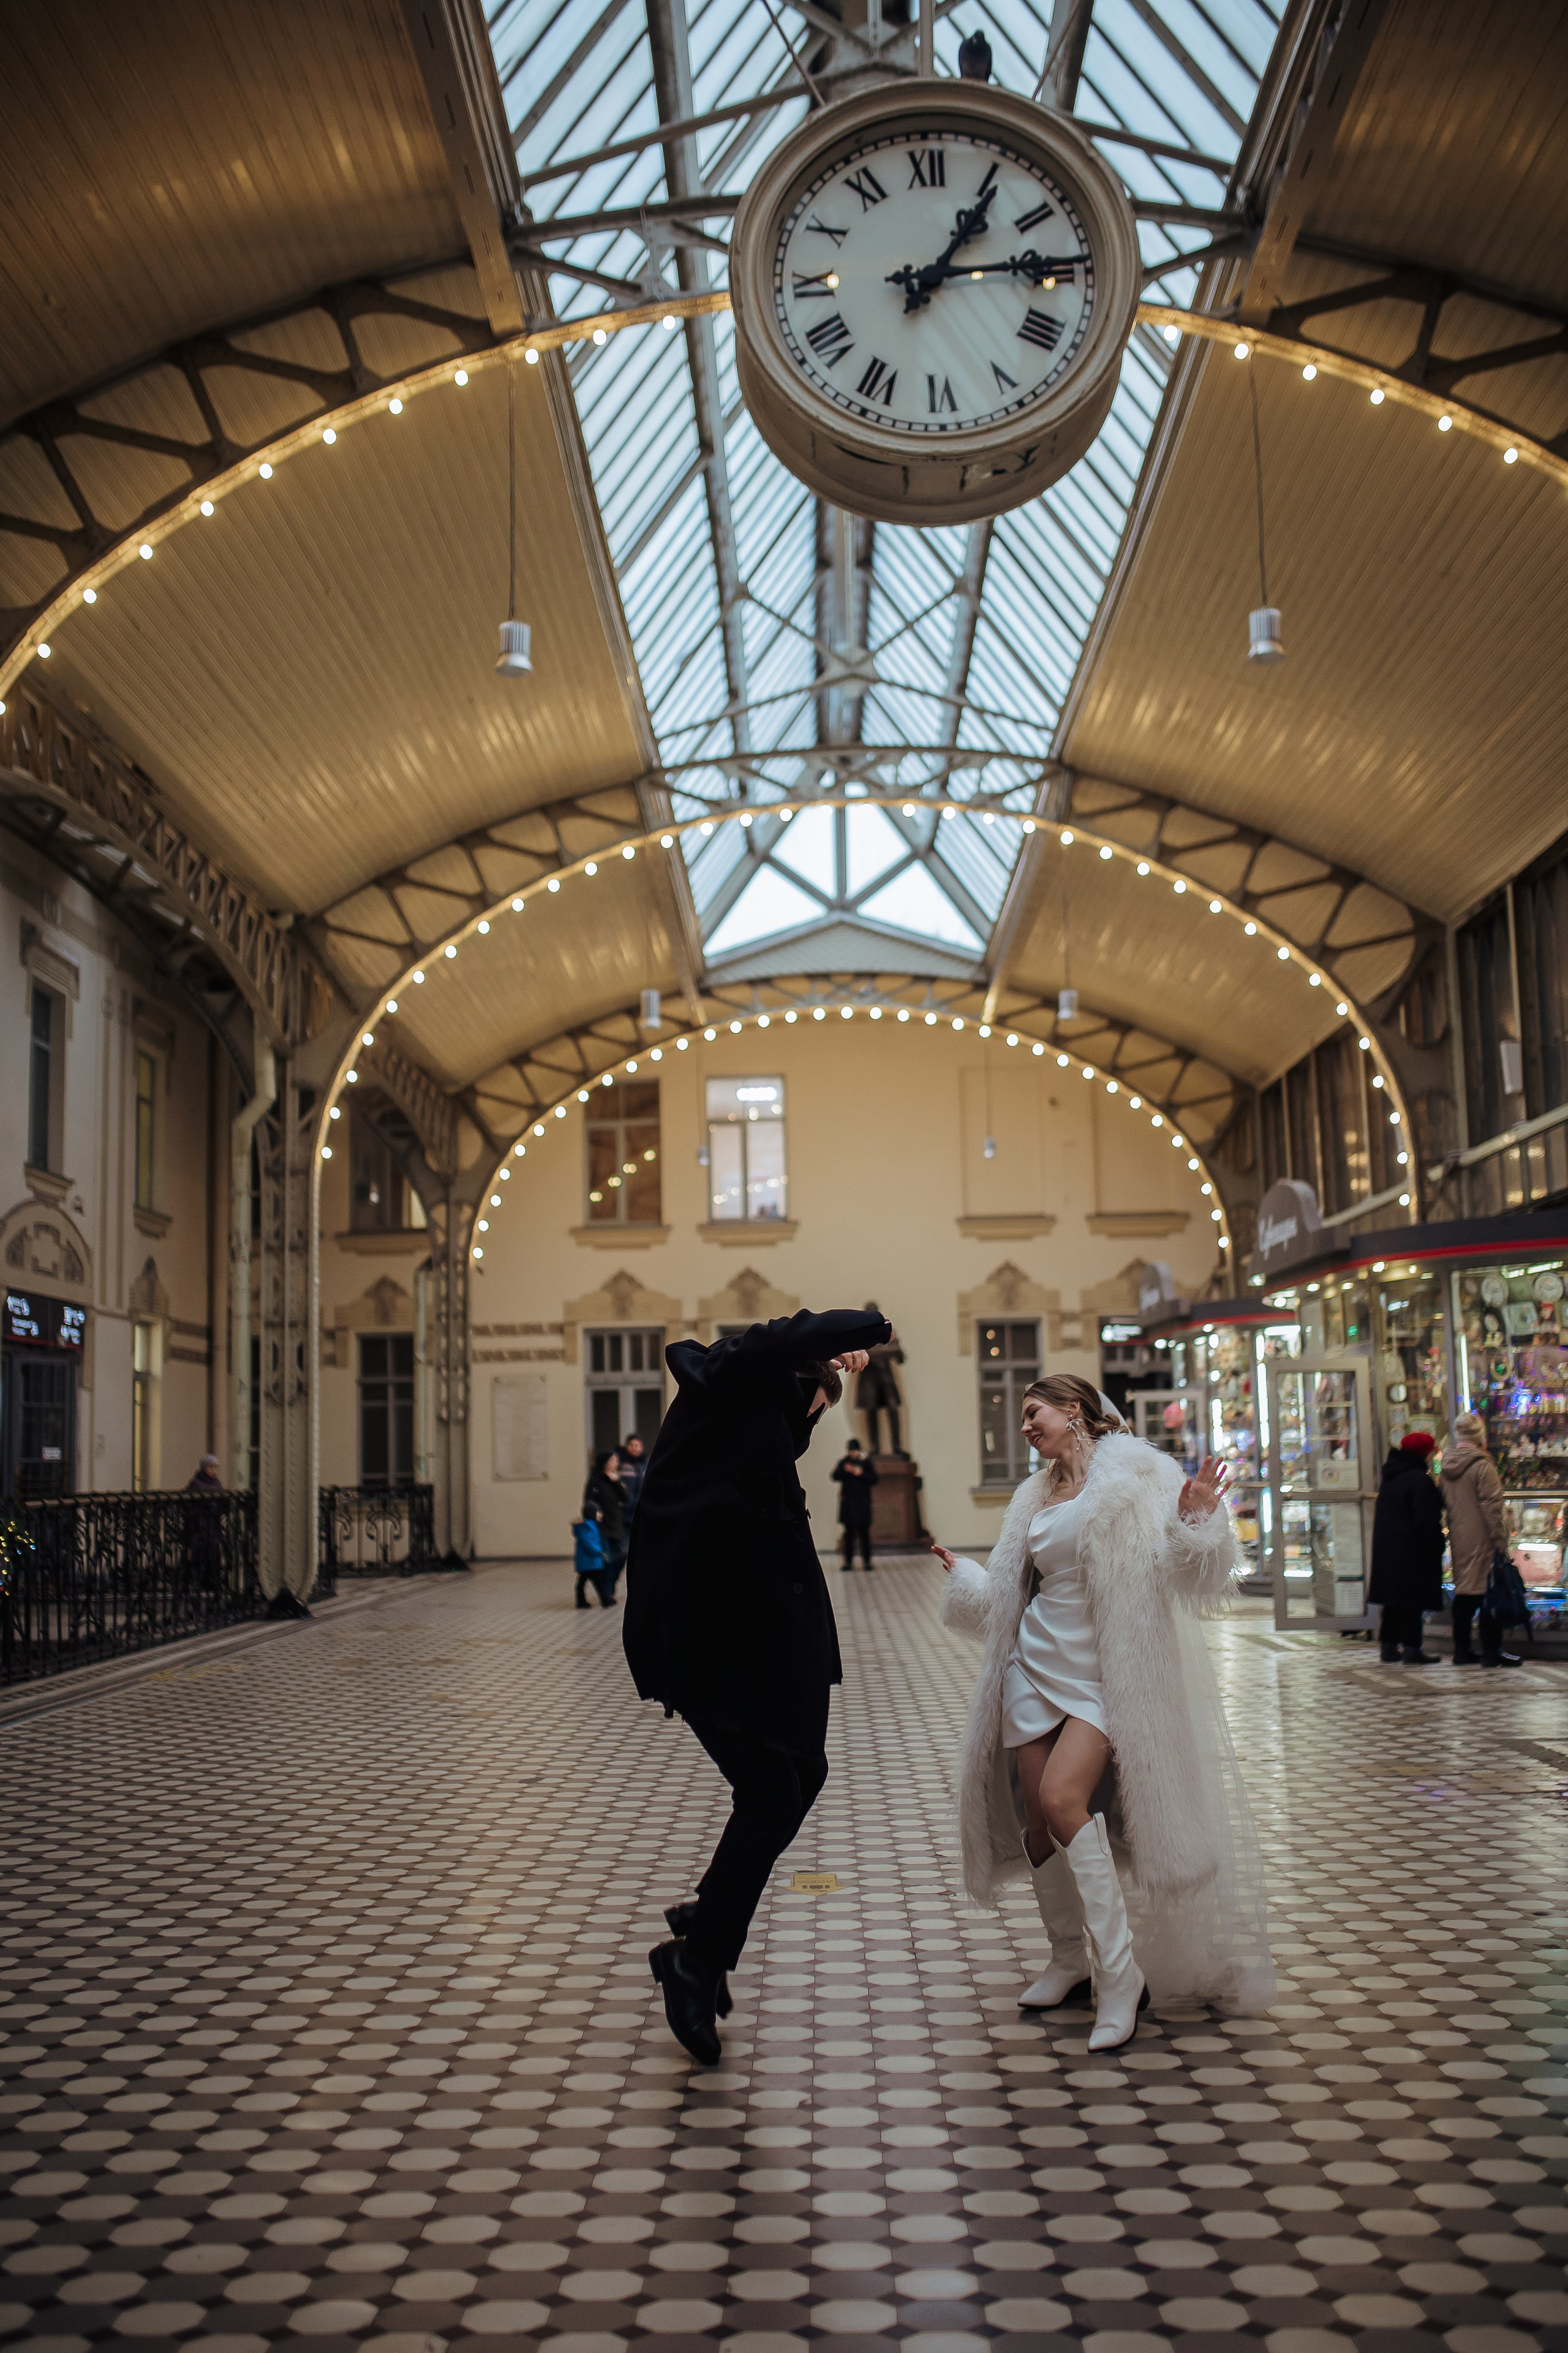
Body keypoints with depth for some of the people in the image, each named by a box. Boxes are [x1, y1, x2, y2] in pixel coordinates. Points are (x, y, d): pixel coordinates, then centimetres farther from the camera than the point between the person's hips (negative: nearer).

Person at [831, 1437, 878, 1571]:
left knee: (864, 1533, -2)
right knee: (849, 1533, 2)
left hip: (863, 1502, -1)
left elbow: (874, 1479, -1)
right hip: (848, 1502, 1)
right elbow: (835, 1476, -2)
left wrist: (861, 1474, -15)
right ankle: (849, 1561, 4)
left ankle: (867, 1560, 1)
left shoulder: (866, 1463, 4)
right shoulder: (844, 1462, 7)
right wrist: (844, 1470, -19)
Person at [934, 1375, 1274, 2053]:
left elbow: (1177, 1569, -12)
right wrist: (962, 1575, 34)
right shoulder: (1037, 1495, 16)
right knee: (1037, 1819, 4)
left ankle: (1121, 1973, -16)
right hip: (1037, 1667, 7)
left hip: (1105, 1673, -7)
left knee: (1063, 1800, -23)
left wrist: (1195, 1522, -29)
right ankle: (1069, 1963, 22)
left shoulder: (1134, 1477, -4)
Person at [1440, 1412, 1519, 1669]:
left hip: (1458, 1539, 7)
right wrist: (1501, 1540, -12)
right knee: (1487, 1590, -3)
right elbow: (1492, 1506, -15)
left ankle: (1462, 1649, 15)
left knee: (1463, 1591, 12)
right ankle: (1492, 1651, -1)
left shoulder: (1448, 1466, 8)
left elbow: (1444, 1501, 16)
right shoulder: (1482, 1465, -14)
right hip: (1482, 1540, -7)